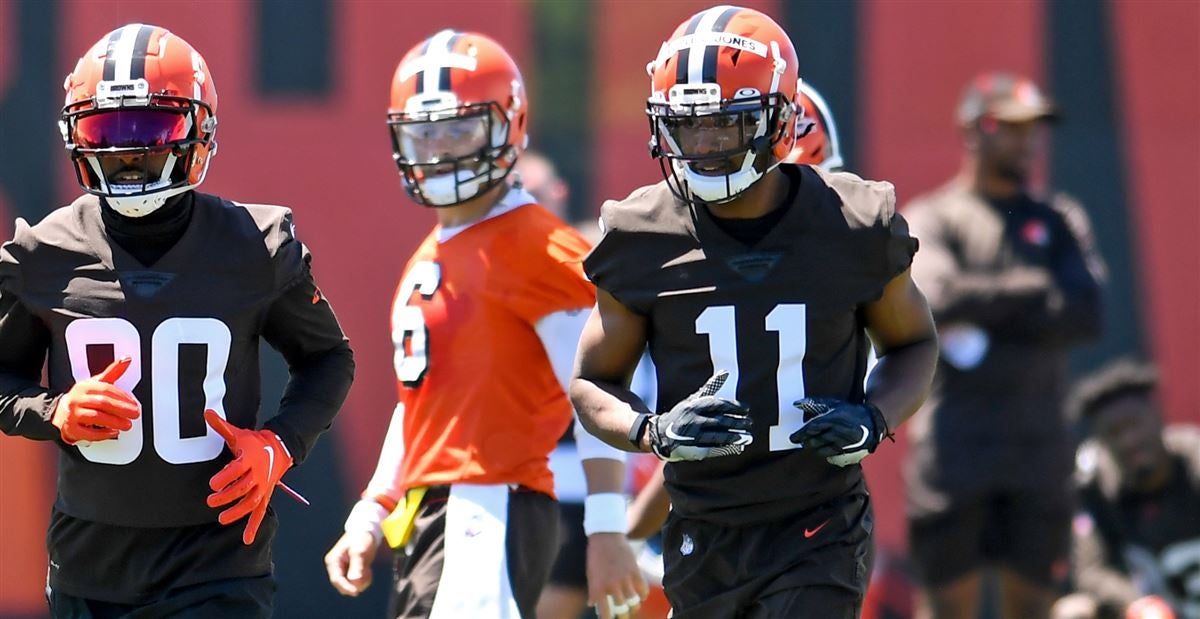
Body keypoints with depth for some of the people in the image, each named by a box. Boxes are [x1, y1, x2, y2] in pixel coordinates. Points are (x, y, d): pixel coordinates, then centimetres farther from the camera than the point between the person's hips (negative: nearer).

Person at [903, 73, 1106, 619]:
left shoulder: (1059, 221, 14)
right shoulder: (931, 219, 5)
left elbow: (1084, 315, -2)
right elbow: (938, 298, -15)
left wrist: (984, 318, -6)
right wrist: (1035, 290, -6)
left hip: (1038, 448, 3)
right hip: (953, 446, -3)